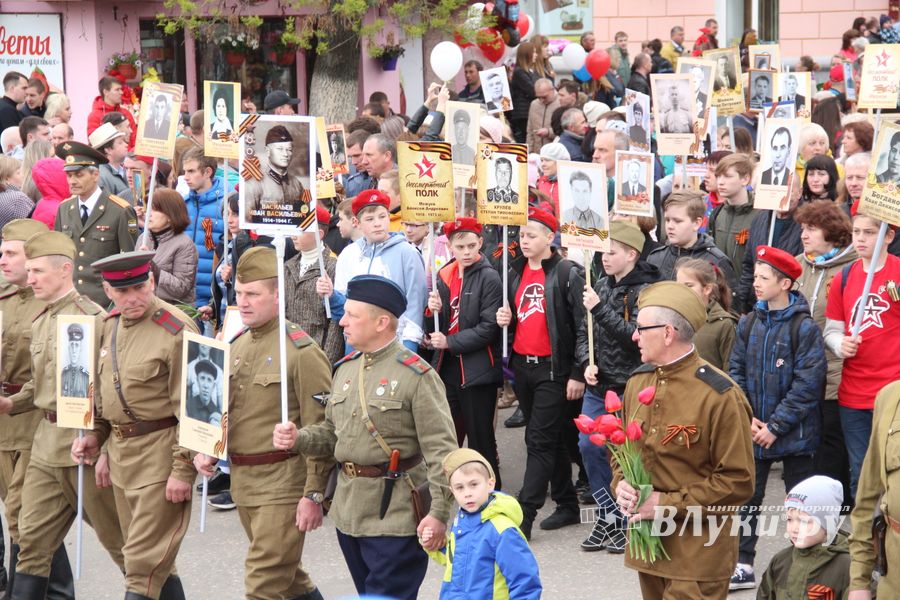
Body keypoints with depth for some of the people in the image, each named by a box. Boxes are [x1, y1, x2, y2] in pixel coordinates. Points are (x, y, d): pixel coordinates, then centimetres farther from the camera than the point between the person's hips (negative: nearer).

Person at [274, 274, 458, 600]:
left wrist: (439, 513, -21)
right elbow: (332, 432, 20)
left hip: (395, 515, -8)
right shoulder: (345, 369, 11)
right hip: (348, 511, 8)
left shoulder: (417, 375, -13)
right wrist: (298, 439, -1)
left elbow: (441, 451, -16)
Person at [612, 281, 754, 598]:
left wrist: (668, 504, -18)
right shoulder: (637, 382, 7)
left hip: (697, 550, -7)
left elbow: (738, 481, -16)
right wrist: (621, 485, -2)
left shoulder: (720, 395, -15)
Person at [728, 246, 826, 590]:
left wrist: (776, 426, -17)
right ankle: (743, 565, 17)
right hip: (753, 432, 5)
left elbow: (807, 384, -16)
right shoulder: (749, 324, 4)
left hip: (794, 433, -5)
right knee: (746, 498, 8)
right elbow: (736, 372, 5)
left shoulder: (804, 328, -12)